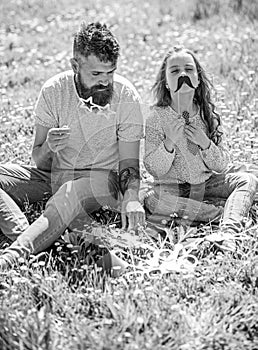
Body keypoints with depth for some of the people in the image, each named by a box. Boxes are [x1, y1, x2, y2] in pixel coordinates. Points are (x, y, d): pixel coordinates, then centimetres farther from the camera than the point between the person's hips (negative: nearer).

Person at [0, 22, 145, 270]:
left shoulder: (126, 96, -14)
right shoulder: (53, 91, -9)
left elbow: (129, 162, -10)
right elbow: (39, 161, -3)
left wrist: (131, 197, -32)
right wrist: (48, 147, -29)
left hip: (101, 178, -3)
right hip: (53, 175, 4)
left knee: (73, 190, -38)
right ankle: (28, 236, -40)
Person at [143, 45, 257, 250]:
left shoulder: (209, 115, -1)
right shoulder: (157, 117, -8)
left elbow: (222, 166, -1)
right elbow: (155, 170, -10)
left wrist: (205, 143, -19)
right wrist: (169, 143, -26)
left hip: (207, 182, 3)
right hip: (173, 186, -3)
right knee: (153, 200, -34)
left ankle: (227, 232, -37)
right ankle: (231, 214, -25)